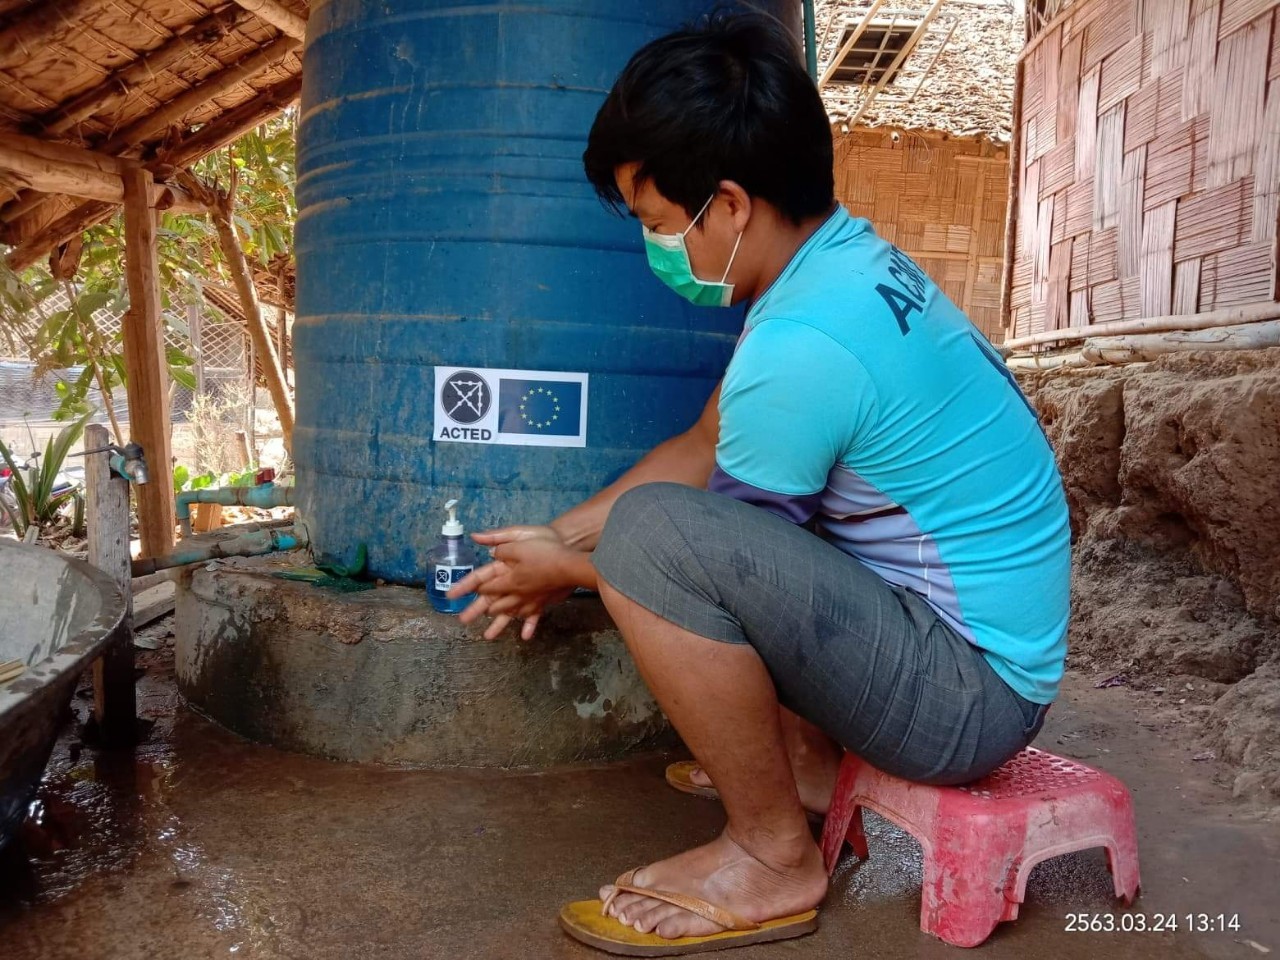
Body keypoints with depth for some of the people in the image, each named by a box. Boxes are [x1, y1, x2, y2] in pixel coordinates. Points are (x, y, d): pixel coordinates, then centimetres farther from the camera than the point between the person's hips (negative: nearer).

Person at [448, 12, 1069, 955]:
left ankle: (774, 856, -5)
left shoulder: (800, 348, -26)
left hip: (967, 691, -9)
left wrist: (570, 571, 5)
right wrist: (564, 533, 10)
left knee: (651, 534, -24)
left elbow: (718, 554, -11)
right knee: (703, 508, 20)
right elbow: (708, 443, 11)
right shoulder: (846, 260, 3)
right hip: (969, 627, 9)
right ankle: (811, 759, 19)